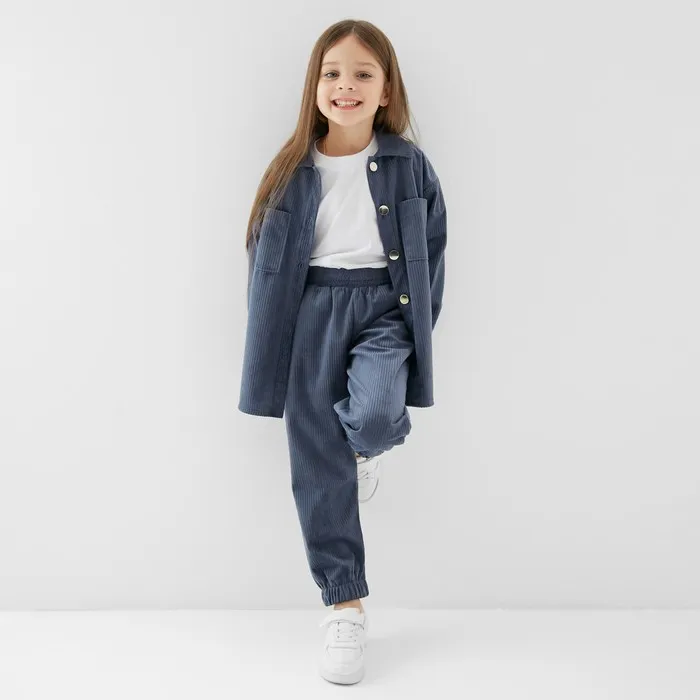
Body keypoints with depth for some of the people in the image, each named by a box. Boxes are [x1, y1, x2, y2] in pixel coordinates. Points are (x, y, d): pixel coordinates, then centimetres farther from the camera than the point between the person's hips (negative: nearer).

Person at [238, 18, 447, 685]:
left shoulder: (410, 164, 1)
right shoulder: (291, 171, 1)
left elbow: (432, 253, 7)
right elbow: (266, 256, 6)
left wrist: (417, 328, 1)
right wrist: (271, 344, 2)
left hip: (383, 307, -1)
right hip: (311, 313, 1)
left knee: (374, 418, -30)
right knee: (319, 471, 2)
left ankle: (366, 445, 12)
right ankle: (346, 606, 19)